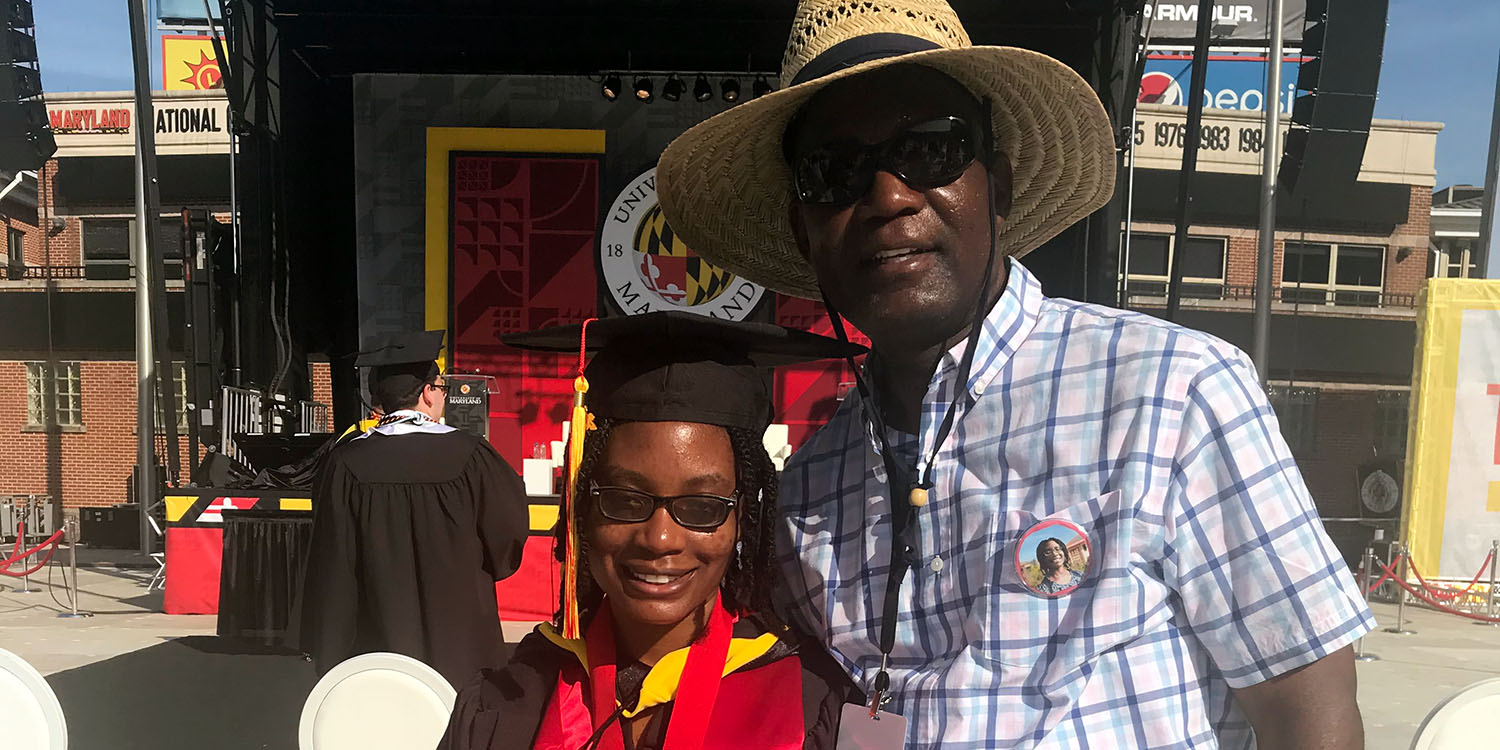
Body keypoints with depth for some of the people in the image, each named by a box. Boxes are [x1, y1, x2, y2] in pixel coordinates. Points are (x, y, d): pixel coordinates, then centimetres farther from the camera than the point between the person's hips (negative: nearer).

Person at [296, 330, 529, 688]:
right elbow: (511, 536, -1)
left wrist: (326, 656, 8)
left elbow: (330, 570, -3)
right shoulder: (470, 456, -12)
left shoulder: (345, 465, -8)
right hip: (459, 653, -1)